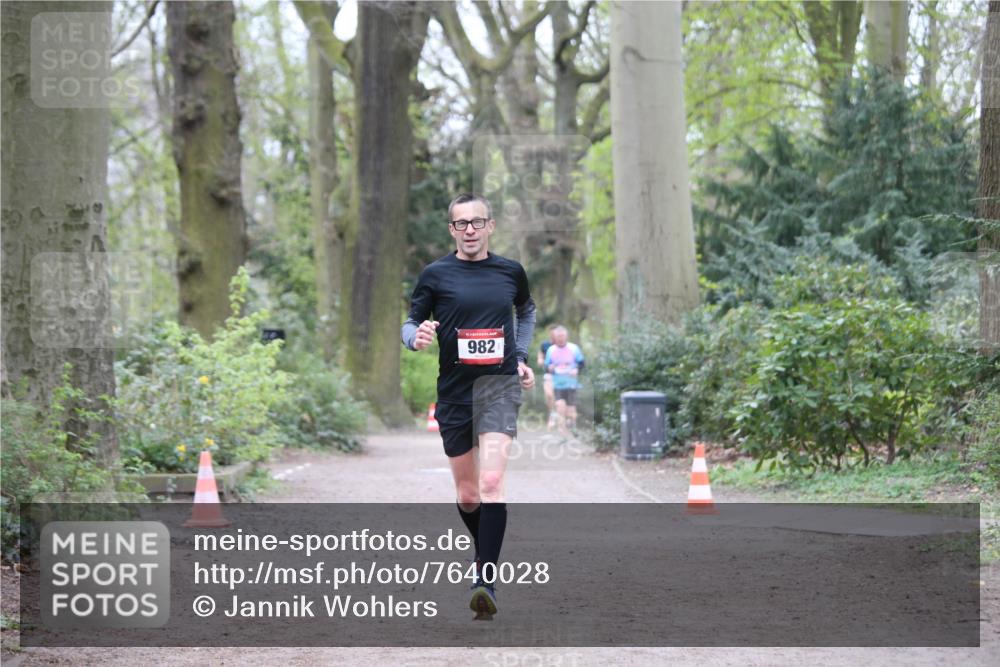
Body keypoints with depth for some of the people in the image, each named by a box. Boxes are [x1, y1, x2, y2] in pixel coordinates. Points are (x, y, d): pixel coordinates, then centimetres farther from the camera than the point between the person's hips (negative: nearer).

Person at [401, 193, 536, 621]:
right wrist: (417, 337, -17)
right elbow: (410, 323, 6)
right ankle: (487, 555, 36)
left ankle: (485, 581, -24)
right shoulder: (436, 274, 1)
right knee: (467, 495, 9)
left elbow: (526, 311, 27)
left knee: (491, 482, -20)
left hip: (499, 384, -1)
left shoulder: (511, 272, 7)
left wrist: (522, 356, 15)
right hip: (454, 389, 1)